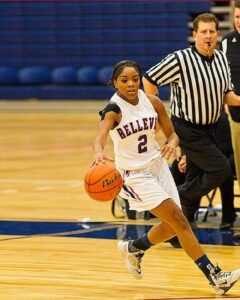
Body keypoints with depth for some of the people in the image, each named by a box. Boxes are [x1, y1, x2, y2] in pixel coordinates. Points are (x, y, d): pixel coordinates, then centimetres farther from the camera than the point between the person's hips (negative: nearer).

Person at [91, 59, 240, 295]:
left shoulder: (152, 102, -3)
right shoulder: (113, 110, -19)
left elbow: (171, 133, 7)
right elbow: (100, 136, -38)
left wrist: (172, 143, -18)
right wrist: (98, 153, -61)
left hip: (157, 167, 6)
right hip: (134, 175, -6)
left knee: (172, 226, 13)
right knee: (179, 221, -16)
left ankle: (133, 248, 41)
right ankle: (214, 277, -16)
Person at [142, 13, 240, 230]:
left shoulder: (222, 59, 3)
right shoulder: (180, 60, -18)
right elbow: (149, 80, -11)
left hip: (210, 128, 7)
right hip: (188, 130, -7)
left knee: (196, 179, 12)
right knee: (221, 169, -16)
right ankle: (182, 195, 5)